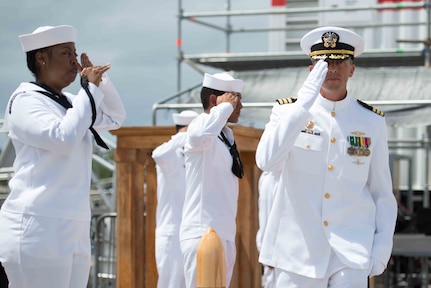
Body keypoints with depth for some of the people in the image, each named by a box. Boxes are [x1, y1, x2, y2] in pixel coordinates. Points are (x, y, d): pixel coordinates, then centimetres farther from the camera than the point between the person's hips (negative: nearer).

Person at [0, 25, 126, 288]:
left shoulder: (69, 102, 18)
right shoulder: (26, 101, -6)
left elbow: (116, 118, 28)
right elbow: (63, 138, -20)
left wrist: (101, 80, 12)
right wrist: (90, 89, -11)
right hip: (38, 227, -8)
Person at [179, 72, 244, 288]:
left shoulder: (227, 134, 17)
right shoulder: (200, 126, -10)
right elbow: (200, 135, -36)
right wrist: (225, 107, -20)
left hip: (225, 234, 9)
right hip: (203, 233, -9)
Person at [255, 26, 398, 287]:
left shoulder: (372, 121, 6)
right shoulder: (288, 111, 3)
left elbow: (383, 193, 10)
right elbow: (266, 161, -17)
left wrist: (382, 247, 1)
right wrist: (303, 103, -20)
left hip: (353, 254, 0)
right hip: (299, 251, 0)